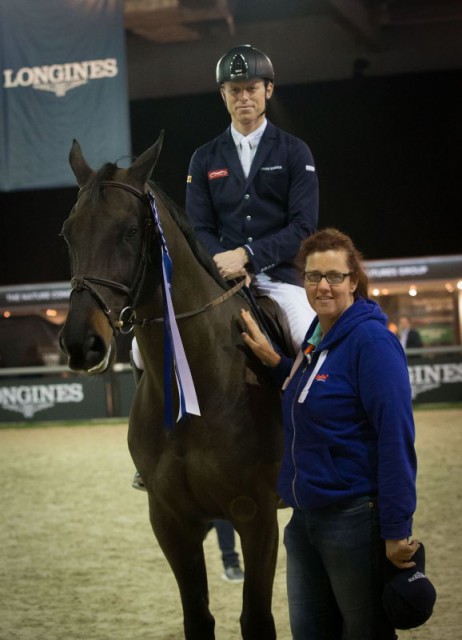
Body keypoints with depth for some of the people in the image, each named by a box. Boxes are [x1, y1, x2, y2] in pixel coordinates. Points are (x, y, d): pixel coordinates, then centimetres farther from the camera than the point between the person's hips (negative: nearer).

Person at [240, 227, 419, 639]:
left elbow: (396, 439, -20)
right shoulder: (316, 335, 10)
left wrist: (397, 531, -23)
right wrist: (273, 361, 9)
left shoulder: (371, 340, -16)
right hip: (306, 518, 8)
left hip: (355, 517, -8)